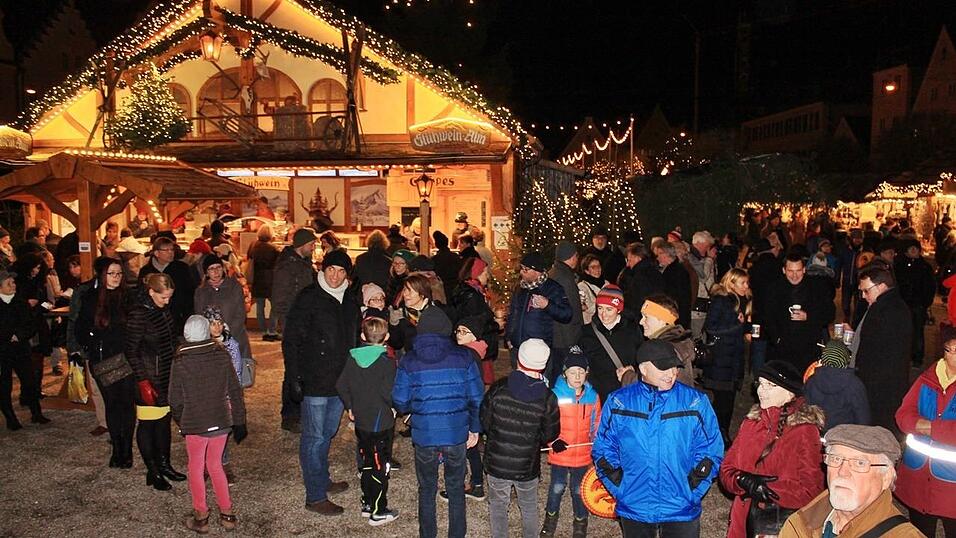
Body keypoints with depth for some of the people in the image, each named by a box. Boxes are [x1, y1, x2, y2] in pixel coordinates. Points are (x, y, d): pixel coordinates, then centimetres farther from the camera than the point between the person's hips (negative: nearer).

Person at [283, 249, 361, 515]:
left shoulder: (350, 300, 8)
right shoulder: (309, 298, -11)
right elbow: (290, 340, -11)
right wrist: (294, 377, -16)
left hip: (340, 381, 7)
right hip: (315, 382, -6)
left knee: (327, 433, 20)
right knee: (314, 437, 0)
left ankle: (322, 481, 35)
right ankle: (315, 497, 8)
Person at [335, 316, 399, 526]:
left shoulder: (353, 358, -1)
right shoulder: (386, 362, -18)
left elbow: (341, 385, 3)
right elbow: (389, 393, -24)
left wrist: (350, 407, 15)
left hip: (360, 422, 6)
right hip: (381, 423, -6)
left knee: (366, 463, 20)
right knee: (380, 467, 5)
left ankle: (367, 504, 31)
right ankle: (378, 512, 13)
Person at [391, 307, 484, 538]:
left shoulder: (409, 361, -8)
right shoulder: (463, 357, -8)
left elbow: (400, 403, -5)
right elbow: (476, 398, -5)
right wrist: (475, 429, 7)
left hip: (424, 436, 0)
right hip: (457, 435, 0)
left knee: (426, 490, 19)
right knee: (456, 489, 18)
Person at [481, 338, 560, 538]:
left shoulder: (498, 389, -16)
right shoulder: (548, 398, -16)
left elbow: (484, 423, -6)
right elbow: (550, 435, -6)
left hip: (497, 462, 0)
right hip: (528, 466, 0)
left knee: (498, 506, 21)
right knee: (529, 508, 24)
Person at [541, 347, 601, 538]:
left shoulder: (593, 396, -4)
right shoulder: (555, 395, -13)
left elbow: (596, 425, 7)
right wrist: (554, 440, -18)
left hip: (583, 455, 1)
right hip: (559, 454, -1)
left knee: (579, 490, 13)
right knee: (557, 487, 13)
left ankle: (580, 522, 36)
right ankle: (551, 517, 39)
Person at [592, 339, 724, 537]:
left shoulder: (695, 402, -3)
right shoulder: (618, 402, -2)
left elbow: (711, 450, 0)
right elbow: (603, 449, 4)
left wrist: (691, 489, -9)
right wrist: (620, 487, -5)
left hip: (681, 509, -1)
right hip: (633, 508, 1)